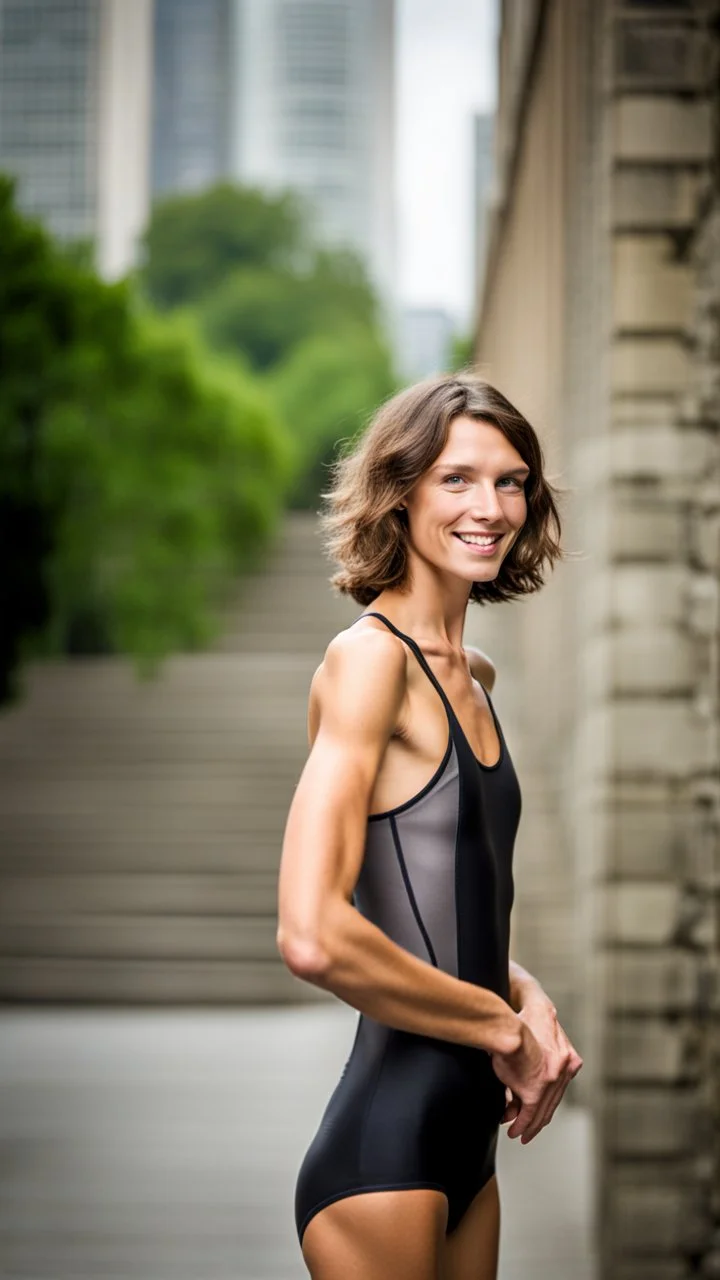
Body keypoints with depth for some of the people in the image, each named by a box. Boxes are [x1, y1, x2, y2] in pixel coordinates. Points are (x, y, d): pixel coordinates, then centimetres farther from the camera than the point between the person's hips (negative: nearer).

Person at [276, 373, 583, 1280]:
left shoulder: (470, 674, 12)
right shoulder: (370, 656, -14)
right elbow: (312, 937, -25)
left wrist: (524, 994, 1)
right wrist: (504, 1026, -12)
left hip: (467, 1138, 8)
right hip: (384, 1143, -8)